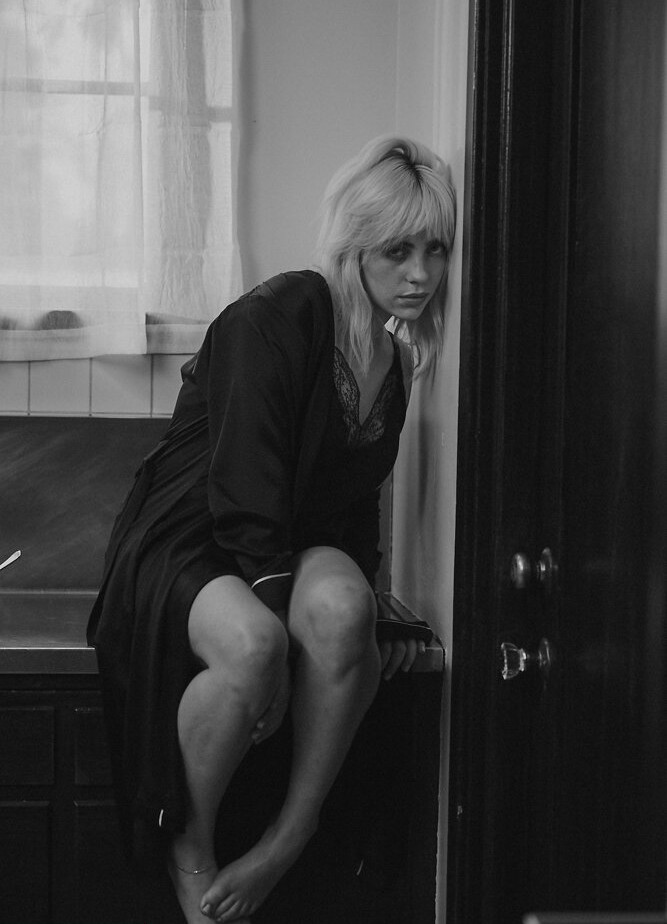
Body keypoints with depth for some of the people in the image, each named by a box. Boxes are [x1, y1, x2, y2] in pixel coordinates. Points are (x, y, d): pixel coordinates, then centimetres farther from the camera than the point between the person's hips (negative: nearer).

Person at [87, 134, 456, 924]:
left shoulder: (394, 354, 8)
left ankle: (290, 841, -19)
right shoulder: (275, 320, -17)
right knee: (252, 643, -39)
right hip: (185, 547, -5)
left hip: (301, 547, 6)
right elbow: (244, 493, -22)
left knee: (341, 605, -32)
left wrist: (357, 611, 4)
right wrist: (281, 631, -27)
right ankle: (189, 847, -13)